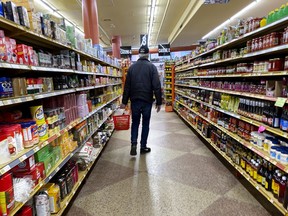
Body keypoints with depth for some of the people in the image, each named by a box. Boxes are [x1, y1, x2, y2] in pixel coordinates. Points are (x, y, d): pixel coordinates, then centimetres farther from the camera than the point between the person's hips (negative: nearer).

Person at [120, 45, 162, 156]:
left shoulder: (132, 67, 5)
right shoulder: (152, 67, -4)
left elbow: (127, 86, 5)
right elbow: (157, 86, -10)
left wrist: (124, 101, 9)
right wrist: (159, 102, -5)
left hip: (135, 100, 2)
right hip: (147, 100, -2)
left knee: (135, 122, 15)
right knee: (145, 123, 10)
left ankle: (133, 144, 1)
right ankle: (143, 147, 18)